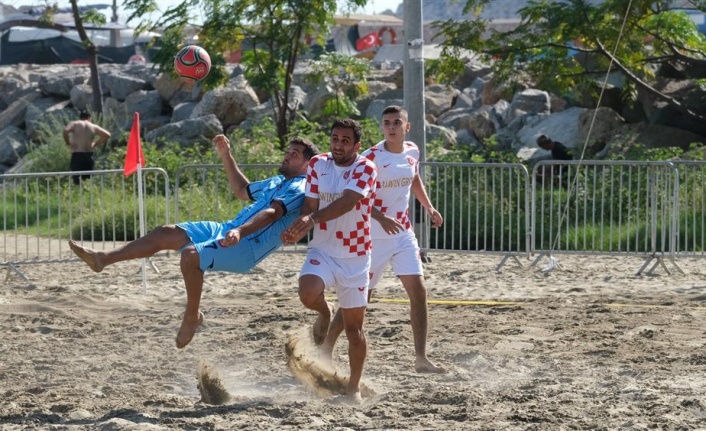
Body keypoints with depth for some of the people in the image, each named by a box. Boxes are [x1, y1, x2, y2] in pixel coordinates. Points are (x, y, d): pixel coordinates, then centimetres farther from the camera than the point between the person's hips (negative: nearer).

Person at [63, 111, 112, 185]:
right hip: (89, 155, 3)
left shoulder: (75, 124, 1)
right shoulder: (94, 127, 9)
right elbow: (107, 135, 6)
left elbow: (66, 131, -17)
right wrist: (96, 144, 12)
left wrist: (68, 143, -3)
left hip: (76, 155, -3)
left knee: (77, 180, -7)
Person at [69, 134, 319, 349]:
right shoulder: (278, 182, 22)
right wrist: (226, 156, 32)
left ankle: (192, 316, -11)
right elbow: (242, 191, 38)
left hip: (247, 246, -10)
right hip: (227, 230, 10)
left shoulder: (299, 190, -9)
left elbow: (272, 213, -27)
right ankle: (102, 259, 0)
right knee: (166, 234, 0)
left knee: (191, 255, -32)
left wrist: (240, 232, -42)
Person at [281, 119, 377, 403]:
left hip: (355, 256, -2)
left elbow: (346, 202, -26)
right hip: (322, 249, 2)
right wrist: (298, 229, -22)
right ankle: (324, 313, 8)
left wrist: (312, 219, -41)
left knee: (354, 326, 3)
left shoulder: (365, 169, -11)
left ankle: (354, 387, 19)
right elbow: (310, 204, 0)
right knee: (308, 293, -29)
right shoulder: (317, 165, 2)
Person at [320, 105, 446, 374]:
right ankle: (326, 350, 16)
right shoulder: (372, 157, -17)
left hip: (404, 233, 5)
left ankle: (421, 358, -4)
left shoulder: (412, 152, 3)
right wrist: (381, 218, -34)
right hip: (374, 237, -5)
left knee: (418, 289, -6)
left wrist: (429, 207, 16)